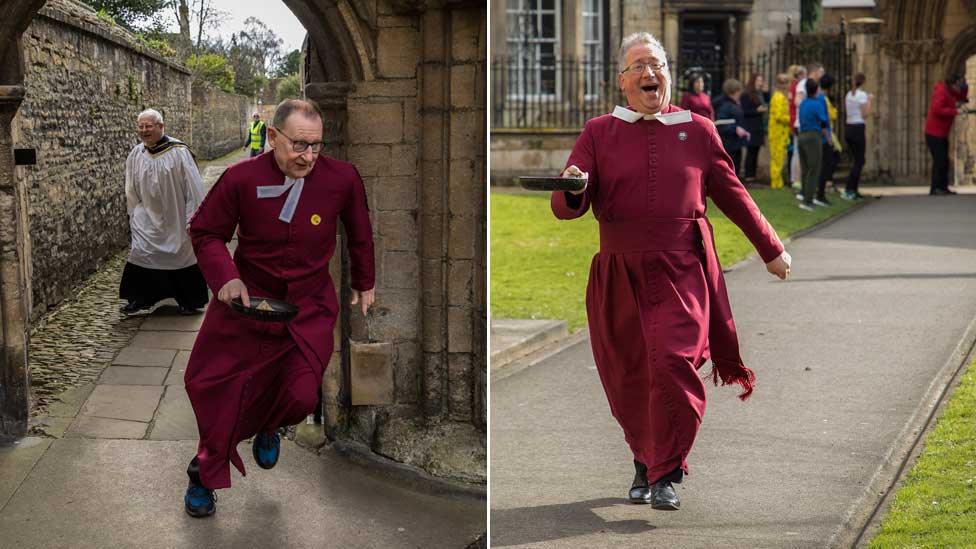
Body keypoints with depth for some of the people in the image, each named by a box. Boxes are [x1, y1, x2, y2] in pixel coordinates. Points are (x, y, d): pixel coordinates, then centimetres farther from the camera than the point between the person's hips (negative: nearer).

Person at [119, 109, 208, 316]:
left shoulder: (178, 151, -14)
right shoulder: (135, 155, -1)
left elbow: (193, 186, -11)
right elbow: (132, 192, 10)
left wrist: (193, 217, -11)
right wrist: (134, 216, 11)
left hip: (177, 220, -3)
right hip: (149, 219, 3)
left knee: (183, 257, 7)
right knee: (141, 256, -3)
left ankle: (189, 302, 21)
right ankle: (140, 300, 7)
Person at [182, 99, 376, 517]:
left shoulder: (343, 178, -11)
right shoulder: (241, 179, -15)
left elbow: (360, 233, 8)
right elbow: (205, 233, -1)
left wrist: (364, 284, 20)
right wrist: (225, 277, -17)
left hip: (309, 306, 0)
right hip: (247, 295, 0)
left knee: (300, 396, -9)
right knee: (211, 383, 0)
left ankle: (267, 428, 32)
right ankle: (206, 474, 26)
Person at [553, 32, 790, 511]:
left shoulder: (697, 130, 9)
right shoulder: (599, 133, 6)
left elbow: (732, 196, 18)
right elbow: (565, 207, 0)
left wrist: (771, 250, 22)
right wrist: (573, 190, -24)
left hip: (681, 274, -1)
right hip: (618, 278, 1)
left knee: (673, 363, -17)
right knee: (628, 378, 7)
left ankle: (666, 475, -4)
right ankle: (645, 463, 31)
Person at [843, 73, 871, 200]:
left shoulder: (848, 95, 11)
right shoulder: (862, 95, -11)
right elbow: (865, 115, -13)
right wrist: (869, 102, -1)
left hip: (848, 128, 8)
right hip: (857, 128, -8)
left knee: (855, 160, 15)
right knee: (859, 161, -2)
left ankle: (853, 190, 14)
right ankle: (848, 191, -8)